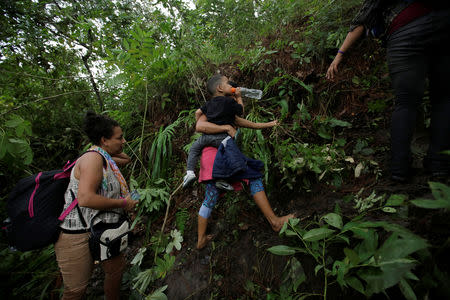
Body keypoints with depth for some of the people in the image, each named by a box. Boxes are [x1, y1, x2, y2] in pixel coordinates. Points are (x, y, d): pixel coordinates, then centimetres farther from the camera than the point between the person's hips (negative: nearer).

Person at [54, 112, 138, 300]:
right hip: (77, 236, -9)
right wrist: (123, 203, -23)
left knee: (117, 267, 20)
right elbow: (85, 199, -33)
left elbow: (126, 159, 27)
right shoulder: (93, 158, -22)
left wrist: (115, 149, 10)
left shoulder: (105, 157, 7)